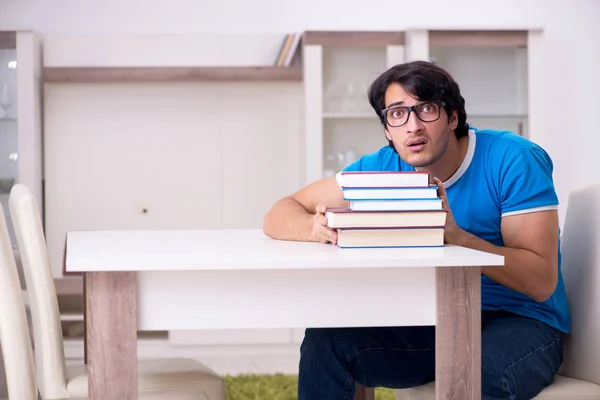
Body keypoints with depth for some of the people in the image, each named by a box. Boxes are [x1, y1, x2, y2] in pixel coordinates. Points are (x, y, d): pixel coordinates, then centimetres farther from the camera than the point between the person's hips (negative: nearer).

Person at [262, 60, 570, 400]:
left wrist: (455, 234, -35)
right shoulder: (383, 168, -1)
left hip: (521, 320, -4)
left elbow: (542, 282, -21)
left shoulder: (514, 160, -15)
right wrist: (318, 228, -27)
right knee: (326, 340, -15)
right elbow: (278, 217, -2)